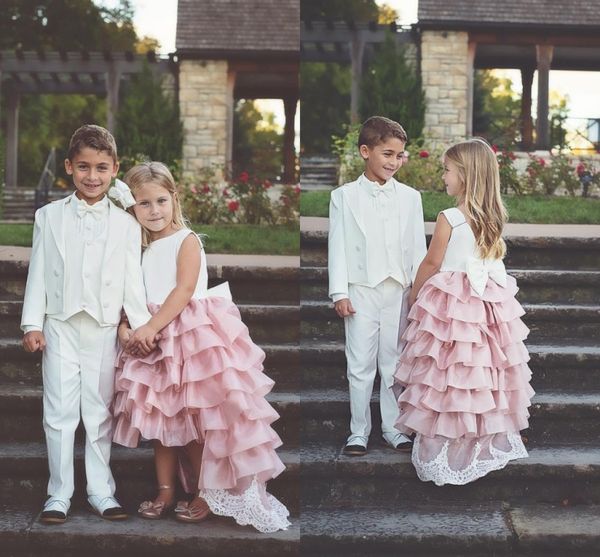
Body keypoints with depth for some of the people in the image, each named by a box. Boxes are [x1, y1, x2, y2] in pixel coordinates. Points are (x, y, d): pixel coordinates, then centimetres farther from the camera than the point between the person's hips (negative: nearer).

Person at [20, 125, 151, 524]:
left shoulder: (126, 224, 2)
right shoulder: (49, 216, 3)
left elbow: (133, 279, 3)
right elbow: (38, 273, 4)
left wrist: (141, 326, -2)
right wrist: (33, 324, -1)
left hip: (105, 329, 0)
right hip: (60, 326, 0)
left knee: (100, 412, 8)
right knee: (60, 412, 3)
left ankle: (101, 491, 17)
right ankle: (59, 493, 12)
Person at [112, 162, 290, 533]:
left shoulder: (186, 240, -6)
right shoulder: (139, 250, 13)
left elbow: (184, 290, -17)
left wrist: (151, 327, -23)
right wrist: (125, 327, -9)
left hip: (193, 336, -6)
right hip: (154, 341, 6)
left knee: (194, 419, -3)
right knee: (159, 418, 9)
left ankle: (208, 492, 9)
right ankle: (166, 490, 18)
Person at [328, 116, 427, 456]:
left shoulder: (410, 197, 5)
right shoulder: (345, 196, 0)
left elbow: (418, 247, 7)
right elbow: (338, 247, -1)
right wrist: (340, 292, -5)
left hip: (398, 291, 2)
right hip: (361, 290, -2)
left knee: (394, 362, 9)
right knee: (360, 364, 3)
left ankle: (392, 426, 20)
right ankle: (359, 430, 12)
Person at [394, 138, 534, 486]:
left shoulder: (449, 218, -16)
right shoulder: (493, 217, 2)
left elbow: (432, 264, -8)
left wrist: (414, 295, 9)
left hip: (451, 301, -6)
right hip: (488, 298, 6)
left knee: (449, 374, 1)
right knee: (485, 370, 14)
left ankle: (445, 451, 6)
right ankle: (488, 441, 22)